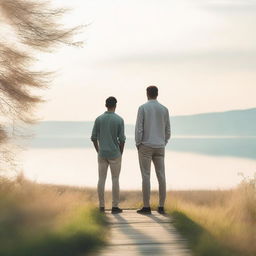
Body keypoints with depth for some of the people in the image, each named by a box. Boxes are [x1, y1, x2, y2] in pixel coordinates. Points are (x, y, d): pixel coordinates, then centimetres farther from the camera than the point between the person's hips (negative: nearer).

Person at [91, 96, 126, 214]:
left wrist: (98, 152, 12)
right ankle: (115, 206, 3)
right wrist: (121, 154, 3)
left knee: (101, 179, 7)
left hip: (102, 154, 3)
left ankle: (102, 206, 7)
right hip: (114, 154, -2)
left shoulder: (98, 119, -3)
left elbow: (93, 138, -2)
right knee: (115, 179, 3)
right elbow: (122, 139, -11)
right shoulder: (119, 120, -10)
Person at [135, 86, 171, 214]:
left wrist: (138, 145, -2)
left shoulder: (142, 108, -6)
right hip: (159, 147, 4)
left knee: (146, 176, -2)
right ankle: (161, 207, 2)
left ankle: (146, 207, -3)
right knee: (161, 176, 4)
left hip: (146, 146, -4)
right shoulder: (164, 109, 5)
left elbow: (138, 128, -11)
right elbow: (167, 131, 7)